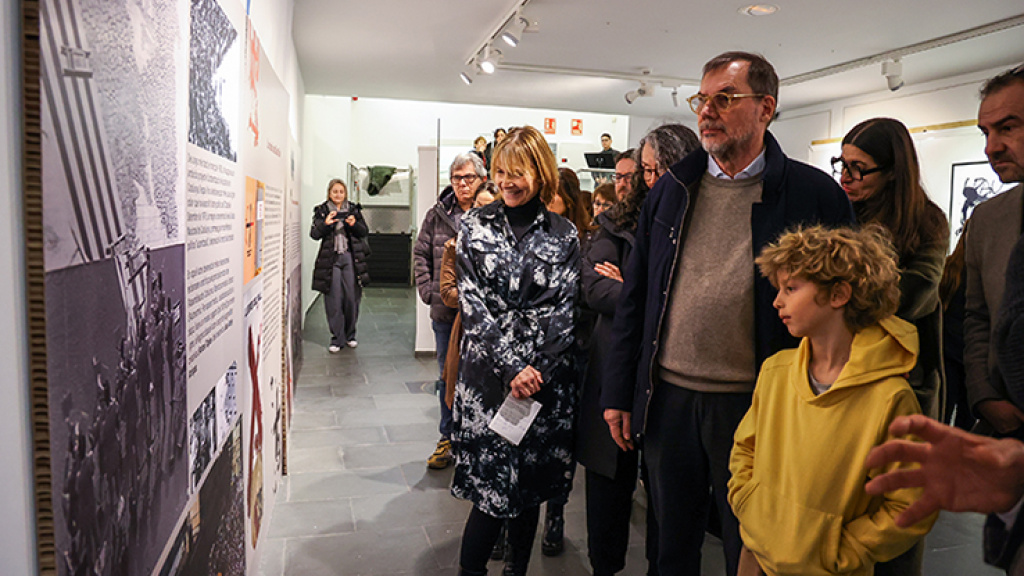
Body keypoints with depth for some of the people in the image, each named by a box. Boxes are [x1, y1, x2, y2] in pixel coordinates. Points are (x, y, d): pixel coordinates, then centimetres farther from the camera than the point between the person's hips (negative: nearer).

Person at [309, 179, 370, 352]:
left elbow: (365, 231, 8)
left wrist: (355, 224, -11)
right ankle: (337, 339, 7)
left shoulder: (354, 209, 11)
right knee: (334, 300, -2)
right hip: (331, 259, -1)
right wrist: (325, 224, -18)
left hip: (351, 258, 1)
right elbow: (314, 234, 0)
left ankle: (350, 335, 19)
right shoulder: (321, 211, 8)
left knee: (352, 298, 2)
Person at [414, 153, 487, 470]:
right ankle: (448, 440, 28)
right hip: (445, 312, 4)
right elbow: (421, 254, 12)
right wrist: (428, 291, 2)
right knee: (448, 378, 14)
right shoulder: (438, 215, 7)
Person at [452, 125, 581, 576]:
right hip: (488, 376, -1)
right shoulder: (475, 226, 5)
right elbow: (473, 305, -3)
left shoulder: (564, 236, 5)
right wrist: (511, 367, -12)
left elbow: (562, 311, -1)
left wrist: (532, 368, -14)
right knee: (491, 489, -1)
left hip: (546, 379, 1)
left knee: (531, 488, 11)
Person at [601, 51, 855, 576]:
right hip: (668, 399, 3)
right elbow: (634, 295, 7)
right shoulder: (671, 188, 6)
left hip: (754, 407, -3)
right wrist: (618, 393, 6)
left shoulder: (814, 194, -5)